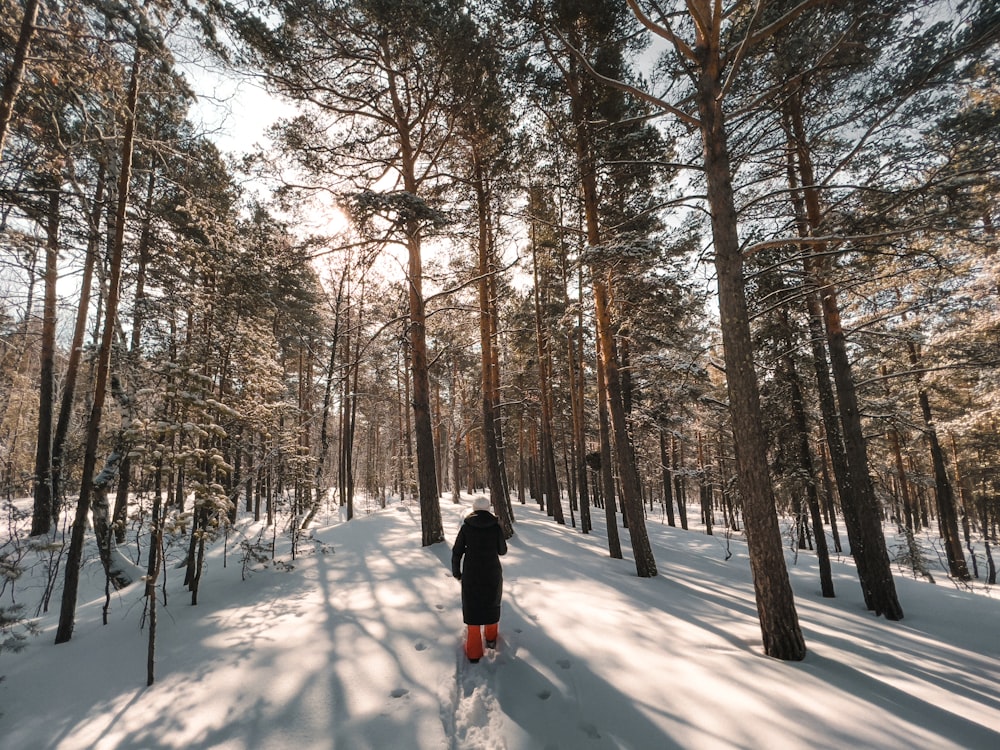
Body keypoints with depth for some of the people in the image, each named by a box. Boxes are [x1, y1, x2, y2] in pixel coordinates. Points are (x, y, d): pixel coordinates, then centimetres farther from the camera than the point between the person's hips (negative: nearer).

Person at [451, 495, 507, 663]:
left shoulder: (466, 527, -10)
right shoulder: (496, 526, -11)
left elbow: (457, 552, -6)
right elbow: (502, 551, 0)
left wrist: (456, 572, 8)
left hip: (471, 574, 0)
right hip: (492, 573, 1)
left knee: (472, 610, 11)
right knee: (492, 606, 24)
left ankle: (474, 652, 12)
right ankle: (491, 639, 39)